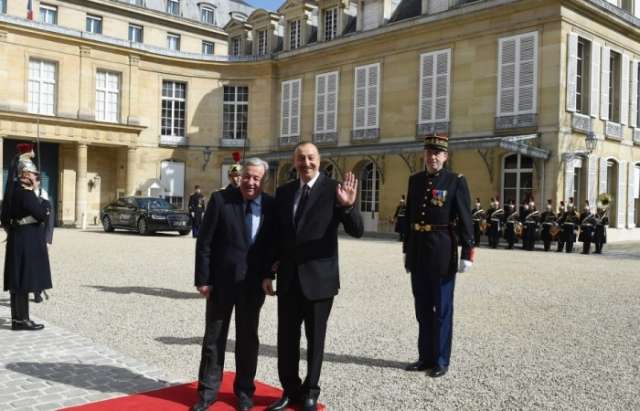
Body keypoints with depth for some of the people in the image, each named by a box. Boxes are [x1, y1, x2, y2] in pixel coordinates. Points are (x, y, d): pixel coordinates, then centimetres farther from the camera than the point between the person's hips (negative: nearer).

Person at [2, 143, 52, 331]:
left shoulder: (16, 190, 10)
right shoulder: (26, 193, -19)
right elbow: (43, 215, -21)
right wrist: (46, 202, -2)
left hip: (19, 240, 10)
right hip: (27, 241, -10)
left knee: (18, 280, 13)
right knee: (24, 280, -4)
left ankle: (17, 318, 20)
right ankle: (22, 320, 1)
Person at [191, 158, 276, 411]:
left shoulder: (271, 206, -1)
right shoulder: (220, 199, -8)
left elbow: (273, 245, 7)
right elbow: (204, 242, -7)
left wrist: (267, 276, -2)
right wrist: (202, 279, -10)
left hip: (253, 284, 2)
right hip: (221, 280, -2)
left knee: (248, 339, 13)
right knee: (214, 338, 10)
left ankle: (244, 391, 28)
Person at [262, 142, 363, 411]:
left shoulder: (334, 189, -7)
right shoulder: (283, 192, 7)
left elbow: (357, 231, -14)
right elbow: (276, 236, 11)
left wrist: (348, 206, -32)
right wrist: (268, 272, 8)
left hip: (319, 278, -4)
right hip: (288, 278, 4)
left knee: (315, 339, 10)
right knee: (286, 337, 12)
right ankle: (290, 389, 29)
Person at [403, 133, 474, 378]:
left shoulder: (456, 181, -5)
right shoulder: (415, 180, 9)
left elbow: (465, 220, -8)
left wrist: (467, 254, -13)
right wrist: (407, 250, 13)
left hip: (443, 253, -5)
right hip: (418, 252, 5)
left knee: (442, 308, 4)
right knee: (423, 307, 13)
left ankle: (440, 360, 16)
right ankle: (426, 357, 25)